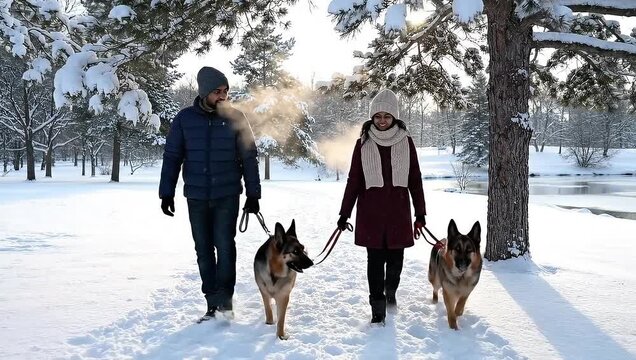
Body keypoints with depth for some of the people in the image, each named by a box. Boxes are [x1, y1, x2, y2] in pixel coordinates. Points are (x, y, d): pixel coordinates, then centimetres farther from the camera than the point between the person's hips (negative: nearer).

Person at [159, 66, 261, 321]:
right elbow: (172, 157, 5)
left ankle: (224, 297, -2)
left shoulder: (235, 118, 0)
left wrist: (253, 193, 0)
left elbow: (249, 158, 3)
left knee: (224, 245, -12)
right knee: (203, 250, 5)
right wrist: (166, 193, 1)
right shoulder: (185, 119, 2)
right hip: (196, 196, 2)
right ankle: (212, 303, 13)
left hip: (227, 196, -2)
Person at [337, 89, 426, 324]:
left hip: (398, 210, 1)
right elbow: (354, 180, 5)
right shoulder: (363, 143, 2)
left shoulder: (405, 142, 3)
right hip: (370, 212, -1)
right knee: (375, 260, 0)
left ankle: (390, 292, 35)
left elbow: (415, 179, 7)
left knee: (395, 259, 6)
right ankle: (378, 308, 10)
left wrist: (420, 213, 6)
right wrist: (344, 213, 4)